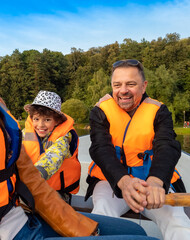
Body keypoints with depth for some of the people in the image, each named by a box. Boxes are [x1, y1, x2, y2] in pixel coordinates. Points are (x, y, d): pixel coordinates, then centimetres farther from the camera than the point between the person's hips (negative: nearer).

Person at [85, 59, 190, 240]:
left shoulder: (158, 111, -2)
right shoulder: (101, 111, -5)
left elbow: (167, 147, -18)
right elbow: (101, 148, -18)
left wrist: (155, 182, -39)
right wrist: (123, 181, -37)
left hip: (154, 182, 1)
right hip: (112, 181, 0)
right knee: (101, 212, -28)